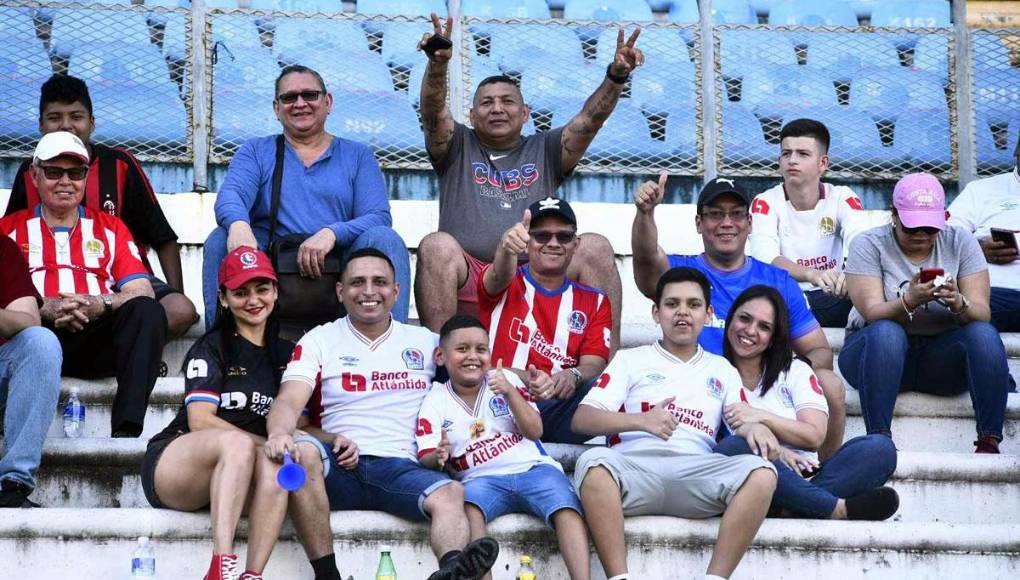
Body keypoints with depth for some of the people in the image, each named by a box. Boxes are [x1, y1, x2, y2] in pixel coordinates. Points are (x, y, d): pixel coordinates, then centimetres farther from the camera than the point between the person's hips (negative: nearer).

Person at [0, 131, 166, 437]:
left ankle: (126, 432, -38)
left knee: (148, 311, -27)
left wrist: (102, 304, -13)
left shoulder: (110, 228, 23)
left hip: (98, 341, 2)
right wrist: (45, 307, -16)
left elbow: (142, 293, 10)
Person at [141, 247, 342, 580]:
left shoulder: (286, 355, 16)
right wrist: (272, 444, -21)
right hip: (173, 462, -4)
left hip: (239, 483, 4)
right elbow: (200, 421, -13)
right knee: (238, 443, -36)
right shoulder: (211, 349, 0)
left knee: (274, 468, -32)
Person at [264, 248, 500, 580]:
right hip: (337, 466, -1)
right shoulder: (319, 341, 13)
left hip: (400, 466, 1)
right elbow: (289, 402, -2)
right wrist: (280, 433, -27)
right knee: (301, 448, -35)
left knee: (449, 494, -32)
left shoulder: (426, 342, 20)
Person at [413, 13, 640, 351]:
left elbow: (590, 120, 5)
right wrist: (437, 64, -23)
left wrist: (617, 75, -14)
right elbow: (433, 112, -1)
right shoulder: (458, 148, 18)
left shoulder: (544, 151, 21)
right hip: (469, 283, -1)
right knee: (437, 245, -30)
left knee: (595, 247, -21)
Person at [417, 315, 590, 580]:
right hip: (481, 479, -1)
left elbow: (534, 431, 4)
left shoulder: (506, 380, 13)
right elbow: (426, 461, 1)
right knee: (467, 502, -36)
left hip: (532, 468, 1)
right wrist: (438, 457, -24)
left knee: (566, 507, -28)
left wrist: (510, 393, -10)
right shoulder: (435, 402, 10)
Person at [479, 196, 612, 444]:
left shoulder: (594, 301, 18)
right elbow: (500, 278, -15)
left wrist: (574, 375, -21)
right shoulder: (507, 285, 12)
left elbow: (593, 365, 5)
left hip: (558, 409, 1)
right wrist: (506, 249, -40)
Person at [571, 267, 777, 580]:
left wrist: (755, 428, -8)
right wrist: (641, 420, -7)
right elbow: (582, 419, 10)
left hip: (696, 472, 2)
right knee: (595, 462, -37)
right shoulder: (630, 360, 21)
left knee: (760, 473, -29)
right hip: (635, 465, -2)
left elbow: (741, 426, 18)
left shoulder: (722, 369, 28)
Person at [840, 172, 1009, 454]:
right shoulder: (869, 245, -3)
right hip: (878, 350, -2)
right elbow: (873, 314, -16)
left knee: (984, 334, -26)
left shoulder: (960, 242, 3)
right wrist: (909, 302, -36)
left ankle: (989, 442, -29)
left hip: (943, 359, 2)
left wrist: (958, 304, -30)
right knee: (885, 333, -34)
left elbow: (982, 313, -6)